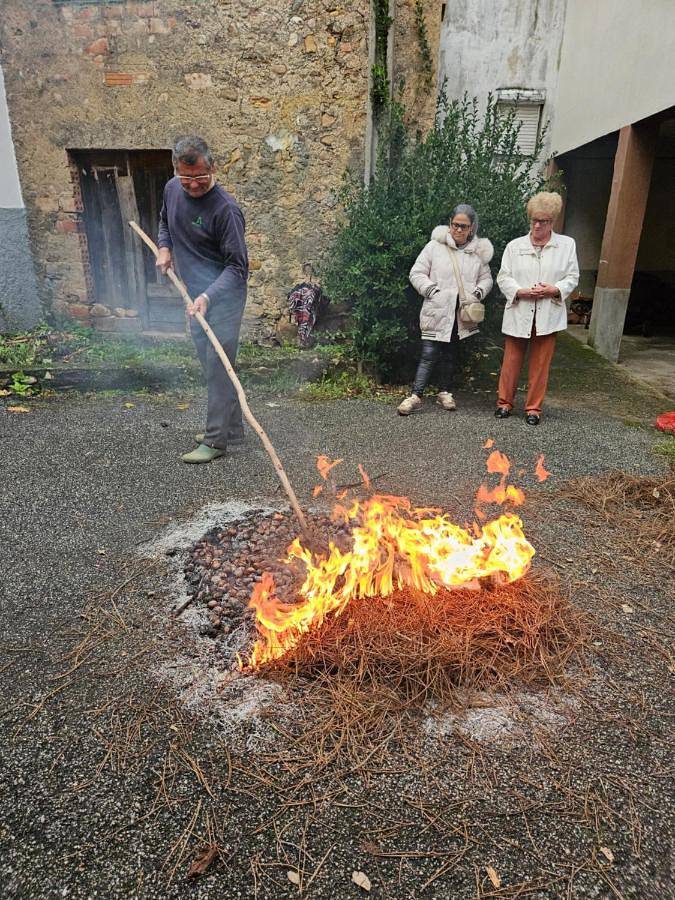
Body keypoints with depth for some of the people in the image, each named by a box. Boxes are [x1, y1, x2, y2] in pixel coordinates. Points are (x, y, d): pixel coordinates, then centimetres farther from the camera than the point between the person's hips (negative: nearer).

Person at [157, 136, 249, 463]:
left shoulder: (225, 209, -20)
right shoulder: (172, 190, 3)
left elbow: (237, 266, -20)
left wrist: (208, 296, -31)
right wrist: (165, 247, 6)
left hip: (223, 297, -9)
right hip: (196, 296, 9)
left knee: (218, 367, -6)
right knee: (210, 366, 14)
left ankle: (216, 440, 4)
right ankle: (231, 429, 28)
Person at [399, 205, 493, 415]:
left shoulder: (478, 251, 9)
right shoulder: (435, 246, -2)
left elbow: (486, 278, 16)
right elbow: (417, 273, -1)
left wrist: (479, 292, -4)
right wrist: (432, 290, -12)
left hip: (462, 314, 4)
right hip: (437, 312, -3)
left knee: (451, 354, 14)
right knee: (429, 355, -7)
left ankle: (445, 392, 26)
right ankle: (416, 395, -3)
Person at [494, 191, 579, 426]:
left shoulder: (567, 244, 6)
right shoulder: (514, 246, 5)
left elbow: (572, 277, 6)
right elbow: (503, 277, 2)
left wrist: (554, 289, -14)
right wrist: (521, 291, -15)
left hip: (548, 315, 0)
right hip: (518, 313, 0)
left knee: (540, 365, 6)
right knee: (511, 362, 5)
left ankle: (533, 407, 17)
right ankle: (505, 402, 20)